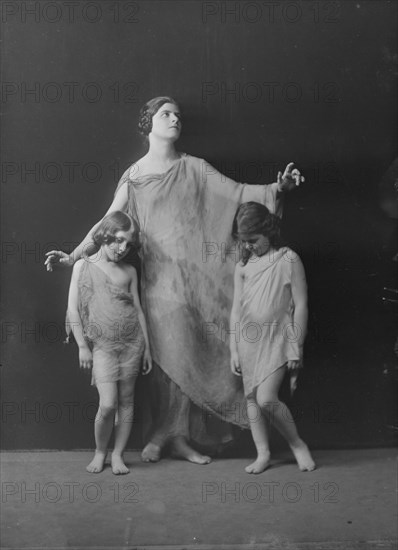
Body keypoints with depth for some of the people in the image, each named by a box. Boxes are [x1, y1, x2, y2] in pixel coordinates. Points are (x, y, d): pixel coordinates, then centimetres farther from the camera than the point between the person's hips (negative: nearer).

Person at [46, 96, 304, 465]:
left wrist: (276, 188, -14)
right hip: (159, 277, -2)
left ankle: (179, 436, 15)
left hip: (196, 275, 2)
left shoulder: (194, 168, 9)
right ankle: (170, 434, 13)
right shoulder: (135, 176, 6)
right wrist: (72, 256, -5)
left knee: (191, 355, 3)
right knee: (167, 357, -1)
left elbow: (237, 192, 2)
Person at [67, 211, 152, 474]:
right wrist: (82, 346, -5)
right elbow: (73, 308, 0)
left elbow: (138, 309, 12)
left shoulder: (129, 271, 9)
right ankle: (100, 452, 13)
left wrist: (147, 348, 11)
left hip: (132, 342, 3)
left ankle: (118, 455, 18)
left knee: (126, 401, 5)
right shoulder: (84, 266, 2)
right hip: (102, 344, -3)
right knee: (108, 404, -10)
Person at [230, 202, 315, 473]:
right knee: (252, 399, 7)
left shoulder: (288, 260, -6)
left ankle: (298, 444, 8)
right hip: (249, 339, 5)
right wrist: (234, 350, 6)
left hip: (277, 339, -5)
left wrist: (296, 348, -8)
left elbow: (300, 305, -6)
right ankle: (263, 454, 21)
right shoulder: (243, 266, 6)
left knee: (266, 399, -15)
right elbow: (236, 310, 9)